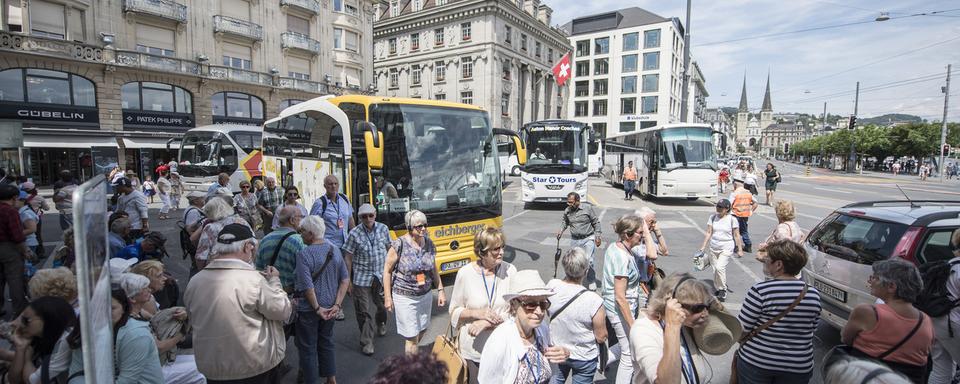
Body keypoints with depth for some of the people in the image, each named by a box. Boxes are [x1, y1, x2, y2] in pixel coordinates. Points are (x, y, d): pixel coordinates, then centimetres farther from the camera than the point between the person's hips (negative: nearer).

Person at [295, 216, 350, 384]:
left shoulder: (304, 254, -19)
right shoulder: (335, 250, -2)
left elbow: (307, 286, -23)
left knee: (307, 348, 12)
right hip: (330, 307, 6)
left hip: (309, 309, -5)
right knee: (326, 343, 22)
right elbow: (345, 280, -2)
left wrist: (317, 308, -13)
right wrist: (337, 304, -3)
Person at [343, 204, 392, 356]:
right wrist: (348, 280, -5)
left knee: (381, 305, 20)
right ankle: (366, 342, 14)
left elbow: (390, 249, 8)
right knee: (364, 311, 1)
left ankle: (381, 323, 51)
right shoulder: (354, 233, -11)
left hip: (381, 276, 3)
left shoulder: (383, 229, -3)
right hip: (362, 278, -3)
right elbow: (348, 258, -6)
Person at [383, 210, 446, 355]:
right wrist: (388, 297, -8)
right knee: (412, 336, -2)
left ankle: (409, 354, 45)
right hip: (405, 298, -5)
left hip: (425, 295, 6)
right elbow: (387, 270, -8)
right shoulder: (399, 245, -17)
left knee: (422, 330, 19)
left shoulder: (429, 243, -2)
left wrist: (440, 290, 8)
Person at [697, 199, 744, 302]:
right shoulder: (712, 217, 4)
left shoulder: (732, 220, -5)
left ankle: (723, 290, -2)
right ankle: (718, 289, 24)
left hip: (726, 248, -4)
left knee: (720, 267, -19)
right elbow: (709, 233, 6)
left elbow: (736, 236, 0)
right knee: (715, 269, 8)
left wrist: (740, 250, -1)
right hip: (713, 248, 4)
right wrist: (703, 246, 3)